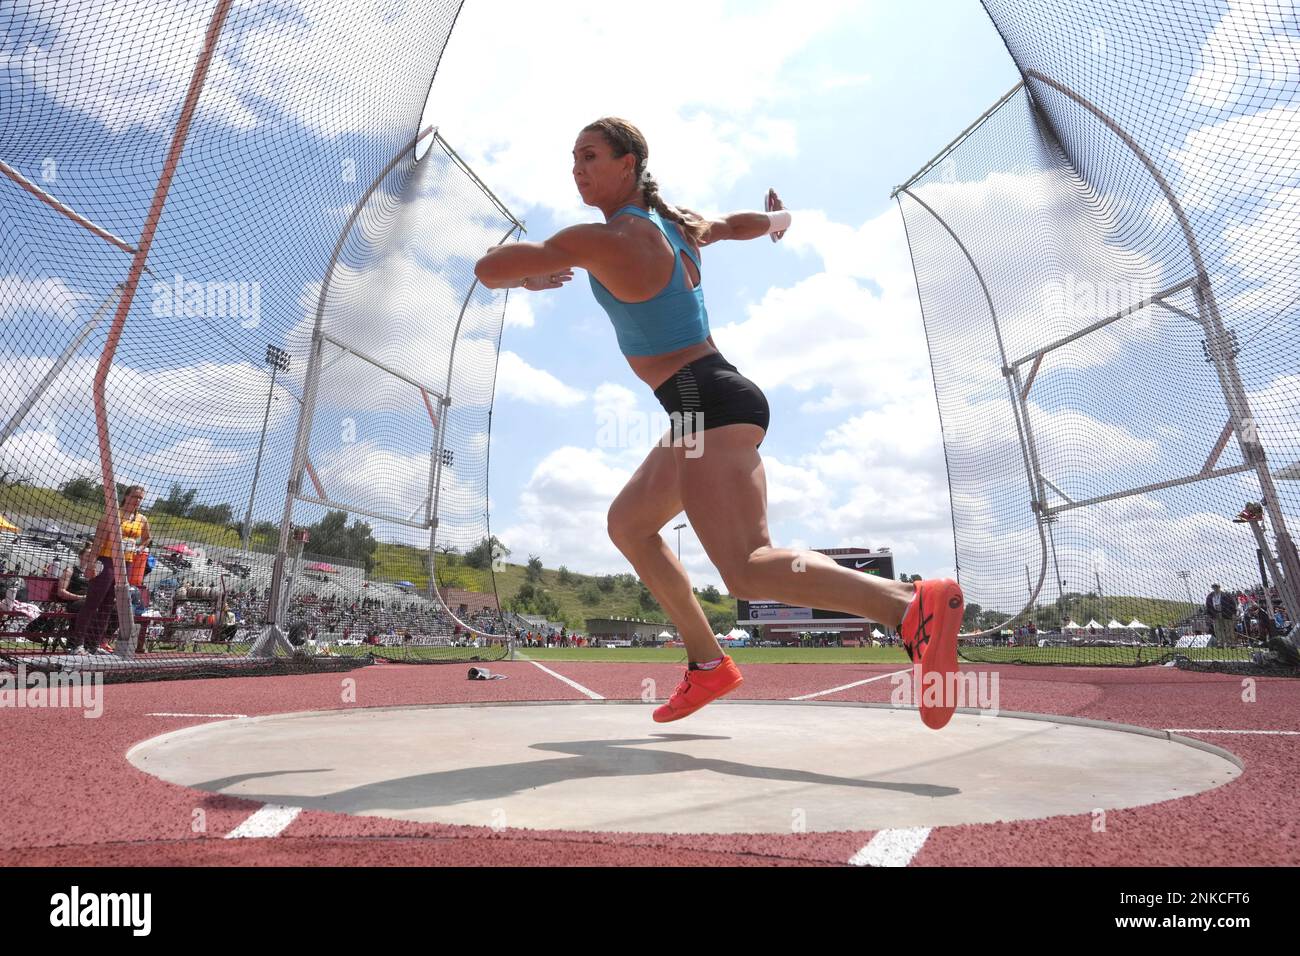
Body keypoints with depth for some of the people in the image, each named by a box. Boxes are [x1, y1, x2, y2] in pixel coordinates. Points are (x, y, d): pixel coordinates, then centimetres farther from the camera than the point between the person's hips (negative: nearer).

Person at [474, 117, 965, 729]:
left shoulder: (598, 241, -8)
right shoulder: (677, 224, 16)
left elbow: (487, 270, -7)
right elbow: (746, 223, 34)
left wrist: (527, 277, 16)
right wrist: (780, 219, 57)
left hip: (709, 404, -10)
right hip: (712, 405, 10)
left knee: (747, 570, -24)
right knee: (627, 524, 20)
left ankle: (912, 605, -31)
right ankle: (707, 665, 21)